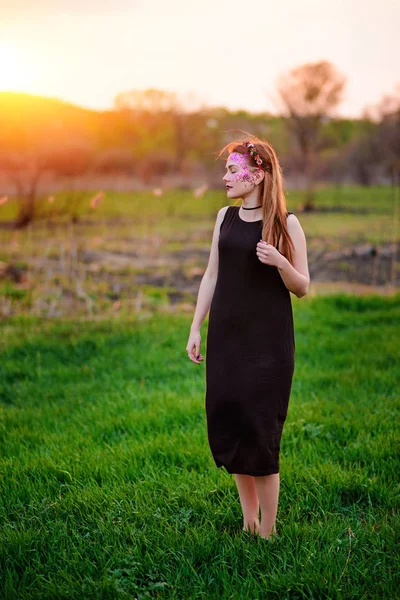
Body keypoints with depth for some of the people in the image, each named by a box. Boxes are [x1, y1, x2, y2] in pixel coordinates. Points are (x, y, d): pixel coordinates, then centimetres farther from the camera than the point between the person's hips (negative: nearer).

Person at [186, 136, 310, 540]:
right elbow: (211, 275, 12)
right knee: (227, 426, 6)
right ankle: (248, 522, 20)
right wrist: (195, 329, 9)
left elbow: (302, 287, -3)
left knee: (259, 433, -3)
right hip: (225, 337, 5)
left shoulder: (286, 224, -6)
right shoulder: (226, 217, 7)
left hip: (268, 340, -5)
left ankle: (268, 531, 11)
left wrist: (279, 262, -22)